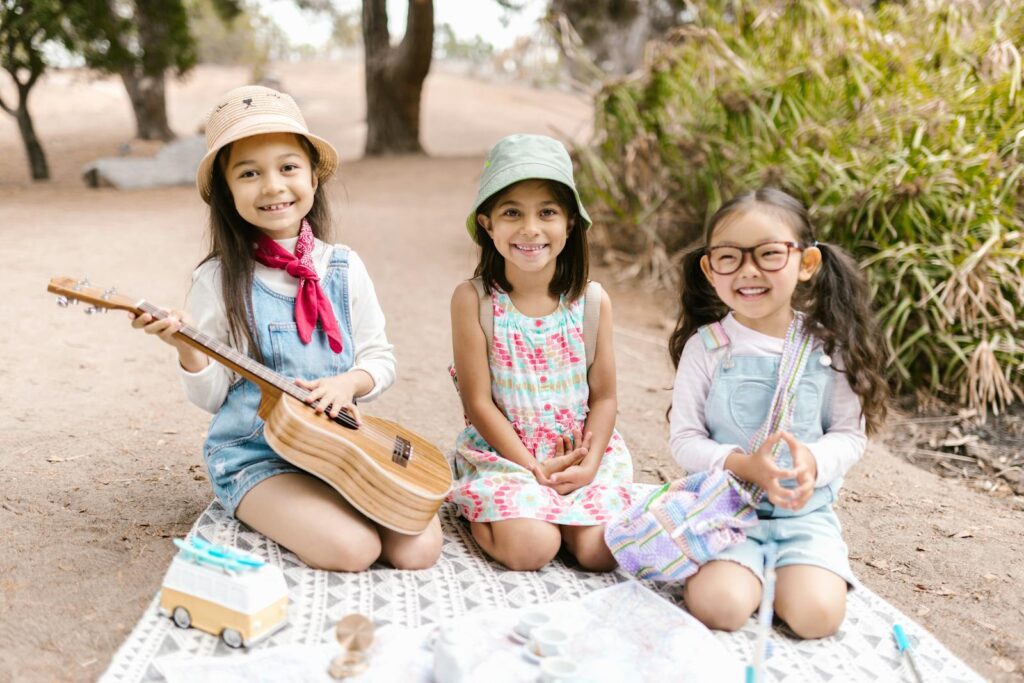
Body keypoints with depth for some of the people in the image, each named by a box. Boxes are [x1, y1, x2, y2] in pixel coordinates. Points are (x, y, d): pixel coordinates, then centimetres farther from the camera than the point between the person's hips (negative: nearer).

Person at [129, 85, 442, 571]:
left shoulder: (344, 269, 1)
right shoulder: (219, 280, -7)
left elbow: (380, 360, 7)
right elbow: (212, 396, -4)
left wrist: (348, 383, -15)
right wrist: (189, 350, -24)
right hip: (255, 454, -3)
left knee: (418, 549, -14)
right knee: (351, 549, -25)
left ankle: (323, 505, 10)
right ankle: (275, 515, 4)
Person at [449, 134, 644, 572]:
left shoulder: (592, 301, -3)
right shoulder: (473, 300, -11)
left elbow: (603, 397, 0)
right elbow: (478, 401, -11)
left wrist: (587, 465, -14)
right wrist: (534, 468, -15)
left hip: (583, 454, 3)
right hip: (502, 454, -2)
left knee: (599, 550, -16)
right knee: (531, 548, -24)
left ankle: (555, 505, 15)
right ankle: (477, 513, 9)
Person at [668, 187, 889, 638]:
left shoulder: (827, 347, -2)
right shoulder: (706, 347, -6)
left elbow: (851, 434, 2)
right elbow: (684, 440, -5)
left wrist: (813, 461, -20)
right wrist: (744, 466, -23)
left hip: (807, 512, 2)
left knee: (816, 614, -19)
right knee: (718, 606, -24)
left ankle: (781, 574, 14)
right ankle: (749, 571, 10)